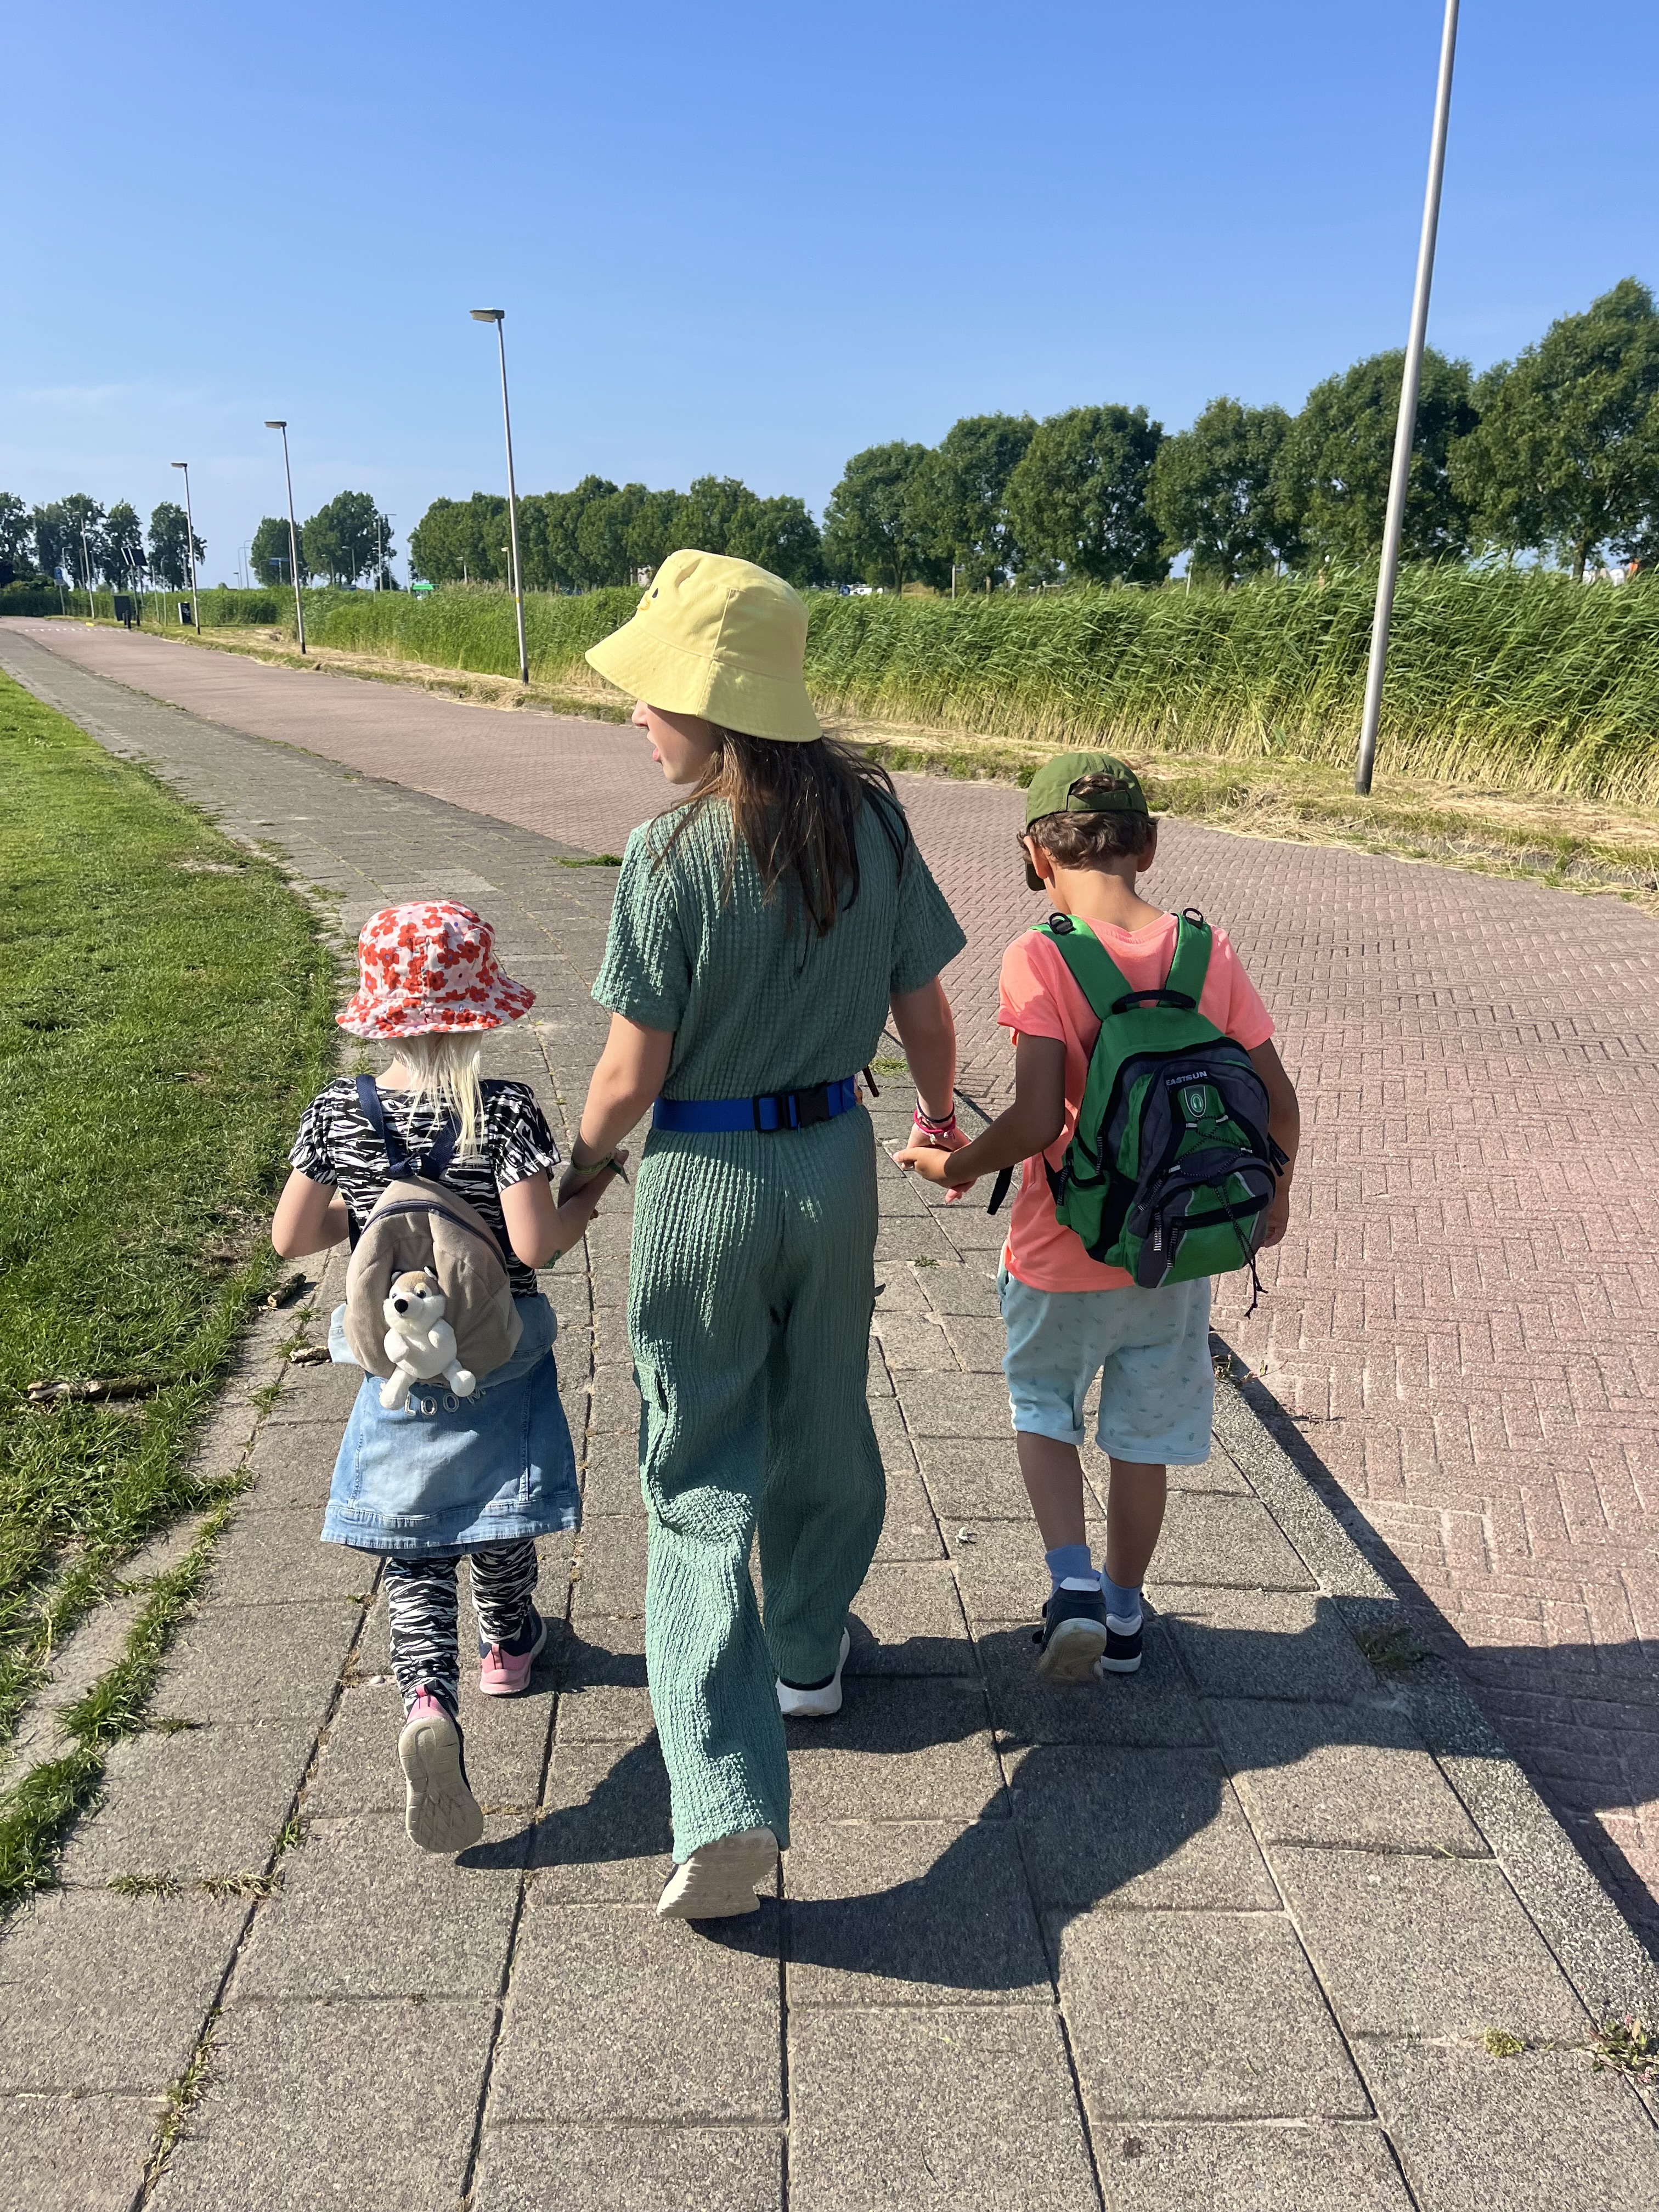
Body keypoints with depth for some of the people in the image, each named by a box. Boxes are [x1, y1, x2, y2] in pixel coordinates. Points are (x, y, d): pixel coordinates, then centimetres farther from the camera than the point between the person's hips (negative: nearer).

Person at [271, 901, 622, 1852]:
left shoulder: (338, 1113, -8)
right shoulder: (504, 1110, -20)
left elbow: (291, 1237, -4)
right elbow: (535, 1244, -24)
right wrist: (593, 1189, -7)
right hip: (499, 1364, -1)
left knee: (414, 1554, 11)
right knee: (500, 1521, 23)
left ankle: (430, 1697, -9)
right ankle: (511, 1643, 46)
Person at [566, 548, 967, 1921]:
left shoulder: (672, 855, -19)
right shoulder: (872, 821, -5)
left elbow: (634, 1073, -16)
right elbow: (925, 1010, 2)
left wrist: (580, 1161, 5)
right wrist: (943, 1112, 21)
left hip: (705, 1178, -4)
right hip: (836, 1159, 5)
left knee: (702, 1477, 6)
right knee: (825, 1425, 23)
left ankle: (727, 1802, 2)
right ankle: (810, 1654, 46)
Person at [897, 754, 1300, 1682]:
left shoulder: (1039, 958, -19)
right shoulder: (1208, 950, -6)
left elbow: (1038, 1121, -26)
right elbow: (1279, 1104, -2)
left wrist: (952, 1165, -8)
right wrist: (1274, 1191, 17)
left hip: (1064, 1255, -3)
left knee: (1043, 1410, 23)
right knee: (1145, 1438, 20)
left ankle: (1073, 1580, 8)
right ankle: (1123, 1613, 36)